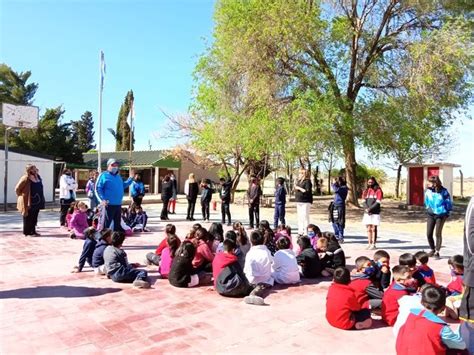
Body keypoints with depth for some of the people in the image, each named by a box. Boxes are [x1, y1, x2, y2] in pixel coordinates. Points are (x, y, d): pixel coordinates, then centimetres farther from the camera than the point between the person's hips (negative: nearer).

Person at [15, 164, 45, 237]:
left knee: (34, 218, 14)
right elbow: (17, 189, -13)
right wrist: (22, 196, -4)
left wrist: (41, 200, 13)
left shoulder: (38, 177, 5)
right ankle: (27, 232, 12)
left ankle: (33, 231, 24)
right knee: (28, 217, 3)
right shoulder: (25, 178, -16)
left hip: (37, 202, 7)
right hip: (28, 202, -7)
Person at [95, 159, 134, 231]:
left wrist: (131, 178, 16)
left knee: (117, 222, 15)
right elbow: (98, 188, -9)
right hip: (109, 204, -7)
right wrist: (102, 199, -17)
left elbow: (123, 186, 24)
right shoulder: (104, 175, -5)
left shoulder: (118, 176, 17)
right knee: (107, 222, -4)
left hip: (118, 204, 7)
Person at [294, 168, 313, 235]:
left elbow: (308, 191, -18)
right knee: (299, 217, 13)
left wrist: (299, 188, -15)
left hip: (305, 202, -9)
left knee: (305, 217, -9)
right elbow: (296, 189, 22)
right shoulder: (298, 181, 13)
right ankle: (300, 232, 21)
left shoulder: (307, 181, -10)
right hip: (299, 202, 9)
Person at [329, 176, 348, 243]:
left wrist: (334, 184, -14)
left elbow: (336, 189, -27)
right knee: (334, 222, 13)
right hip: (335, 206, 9)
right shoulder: (339, 188, 14)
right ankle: (337, 236, 24)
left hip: (340, 207, -9)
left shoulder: (344, 188, -13)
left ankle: (341, 238, 3)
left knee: (339, 223, -4)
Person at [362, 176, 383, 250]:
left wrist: (370, 209, -16)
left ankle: (374, 244, 1)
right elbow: (364, 201, 8)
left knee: (374, 229, -3)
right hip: (367, 213, 5)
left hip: (375, 213, -5)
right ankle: (369, 244, 12)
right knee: (368, 229, 6)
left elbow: (378, 202, -10)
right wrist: (366, 209, -9)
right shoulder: (366, 191, 14)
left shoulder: (378, 191, -2)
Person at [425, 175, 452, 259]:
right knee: (429, 234, 2)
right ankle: (432, 249, 23)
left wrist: (446, 213, 2)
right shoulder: (428, 191, -2)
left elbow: (448, 203, 1)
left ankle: (437, 252, 12)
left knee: (438, 234, 1)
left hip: (440, 215, -3)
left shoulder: (443, 191, -9)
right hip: (430, 215, 3)